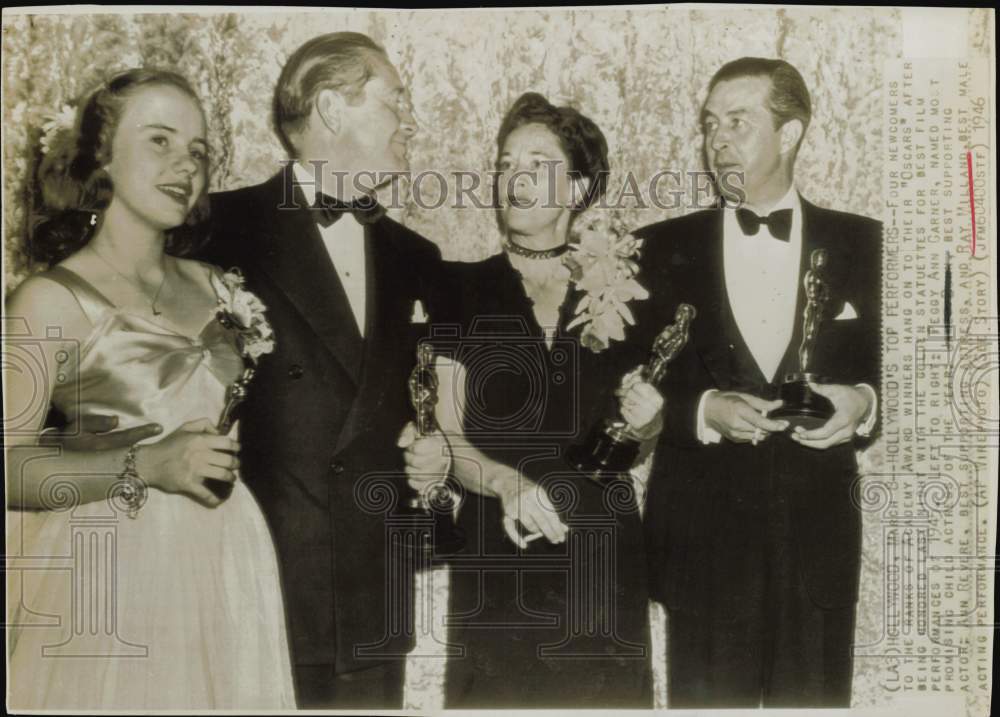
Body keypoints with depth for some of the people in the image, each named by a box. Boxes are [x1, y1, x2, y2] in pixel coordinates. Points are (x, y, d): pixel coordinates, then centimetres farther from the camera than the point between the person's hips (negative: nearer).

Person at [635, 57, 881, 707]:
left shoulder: (863, 245, 5)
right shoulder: (663, 249, 3)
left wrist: (865, 403, -13)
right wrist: (704, 410, -15)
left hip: (820, 537, 1)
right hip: (703, 539, 0)